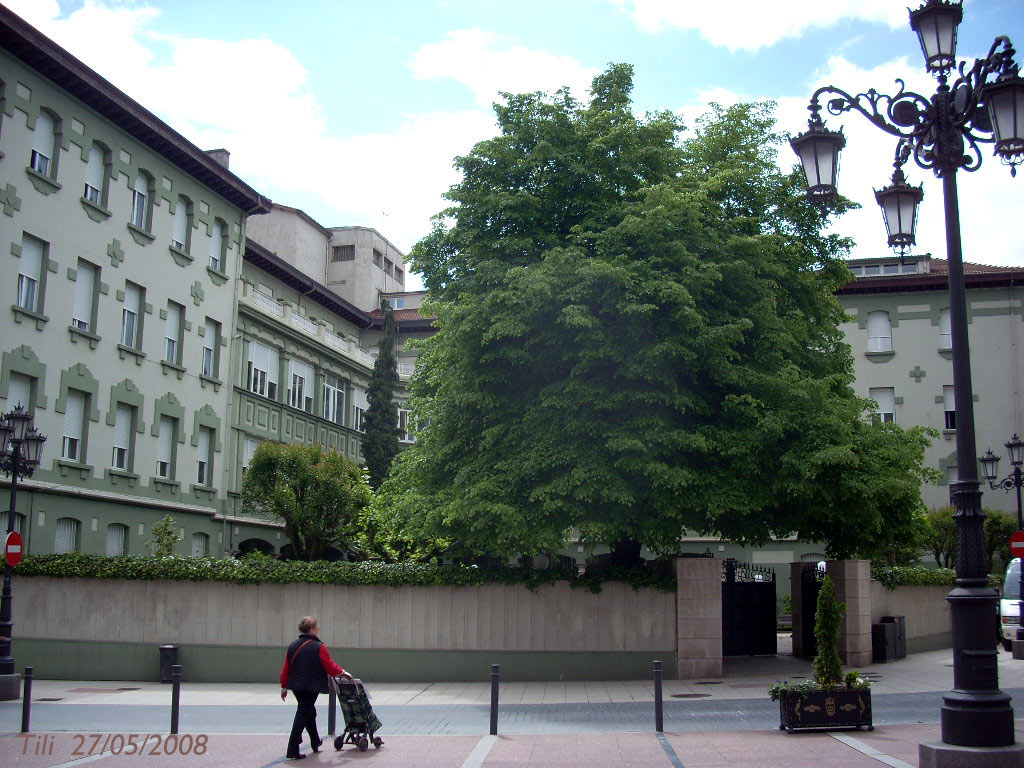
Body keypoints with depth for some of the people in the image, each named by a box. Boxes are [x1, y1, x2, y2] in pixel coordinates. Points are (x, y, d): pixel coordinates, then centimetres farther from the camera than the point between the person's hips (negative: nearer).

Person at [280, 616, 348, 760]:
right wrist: (342, 672, 8)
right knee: (303, 715, -3)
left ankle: (315, 742, 39)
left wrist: (284, 687, 18)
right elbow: (330, 667, -10)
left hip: (296, 686, 7)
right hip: (311, 687, -7)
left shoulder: (293, 646, 5)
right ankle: (292, 751, -5)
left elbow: (285, 668, 8)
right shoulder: (319, 647, -13)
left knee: (309, 712, 24)